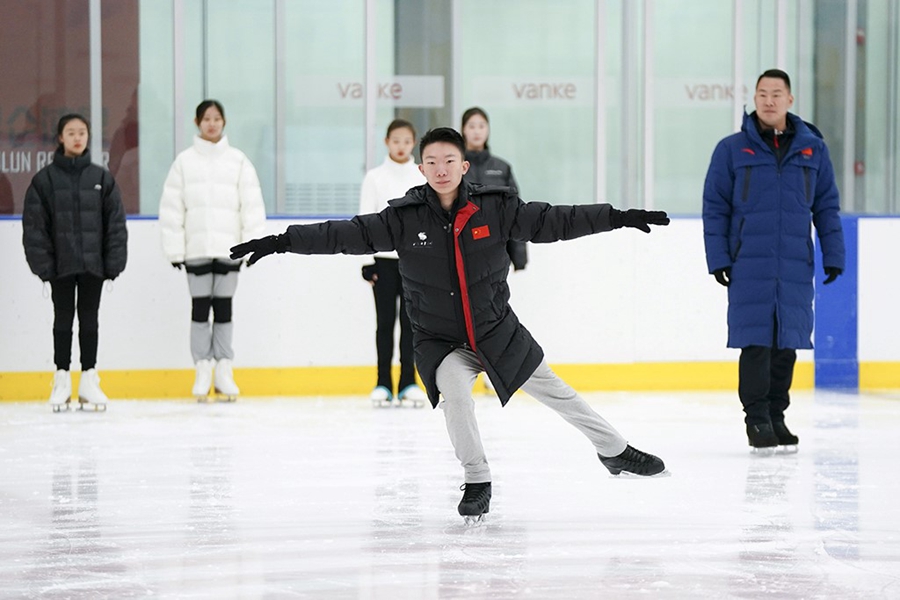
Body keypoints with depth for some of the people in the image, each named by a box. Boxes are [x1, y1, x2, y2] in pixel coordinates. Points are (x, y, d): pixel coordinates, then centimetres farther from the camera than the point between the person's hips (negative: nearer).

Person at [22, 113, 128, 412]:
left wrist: (114, 261, -3)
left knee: (89, 319, 6)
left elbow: (115, 221, 4)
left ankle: (89, 381, 12)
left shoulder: (101, 178, 4)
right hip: (61, 264, -1)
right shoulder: (45, 179, -1)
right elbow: (34, 224, -2)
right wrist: (42, 261, -10)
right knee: (63, 319, 5)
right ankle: (62, 381, 11)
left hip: (93, 263, 1)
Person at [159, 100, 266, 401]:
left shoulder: (238, 161, 4)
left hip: (229, 248, 0)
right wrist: (174, 249, -4)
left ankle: (224, 372, 9)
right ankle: (203, 373, 6)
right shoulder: (185, 161, 4)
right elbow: (171, 207, 2)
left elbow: (252, 205, 2)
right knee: (200, 307, 2)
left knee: (224, 307, 5)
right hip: (196, 248, 0)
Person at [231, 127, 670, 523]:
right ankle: (477, 481, -11)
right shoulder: (404, 219, -12)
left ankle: (615, 451, 26)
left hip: (498, 330, 1)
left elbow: (551, 221, -6)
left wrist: (618, 218, -8)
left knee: (553, 390, 6)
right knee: (454, 389, -27)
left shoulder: (495, 208, -10)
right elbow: (346, 235, -15)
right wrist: (281, 242, -23)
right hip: (440, 340, -1)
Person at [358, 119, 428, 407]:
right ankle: (383, 384, 6)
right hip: (384, 258, -1)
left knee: (410, 321, 4)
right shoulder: (375, 177, 2)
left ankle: (408, 383, 8)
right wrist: (365, 260, -6)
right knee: (385, 321, 2)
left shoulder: (424, 177, 6)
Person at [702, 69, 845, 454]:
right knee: (756, 342, -6)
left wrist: (833, 255, 6)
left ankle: (776, 416, 16)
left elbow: (826, 206, 12)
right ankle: (757, 418, 1)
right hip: (749, 265, -2)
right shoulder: (732, 150, 2)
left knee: (787, 342, 6)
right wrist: (717, 259, -4)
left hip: (796, 265, 2)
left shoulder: (812, 148, 8)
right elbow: (715, 208, 3)